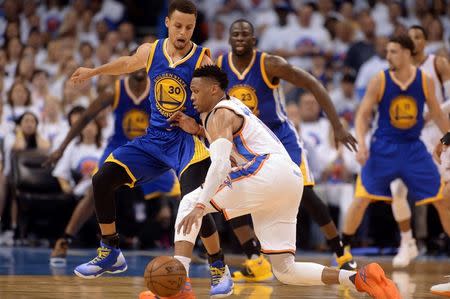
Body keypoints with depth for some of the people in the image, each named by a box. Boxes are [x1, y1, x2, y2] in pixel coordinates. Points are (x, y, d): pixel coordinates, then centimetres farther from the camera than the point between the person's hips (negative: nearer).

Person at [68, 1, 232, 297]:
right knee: (102, 180, -2)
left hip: (187, 140, -5)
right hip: (154, 138, 5)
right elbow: (128, 64, 23)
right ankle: (111, 254, 14)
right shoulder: (150, 51, 0)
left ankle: (220, 269, -7)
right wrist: (94, 71, 28)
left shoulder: (204, 61, -13)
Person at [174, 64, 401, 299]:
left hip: (269, 171, -9)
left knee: (190, 202, -1)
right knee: (285, 271, 7)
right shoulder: (233, 105, 28)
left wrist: (200, 206, -26)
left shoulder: (220, 115, 0)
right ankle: (361, 279, -8)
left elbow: (219, 163, -17)